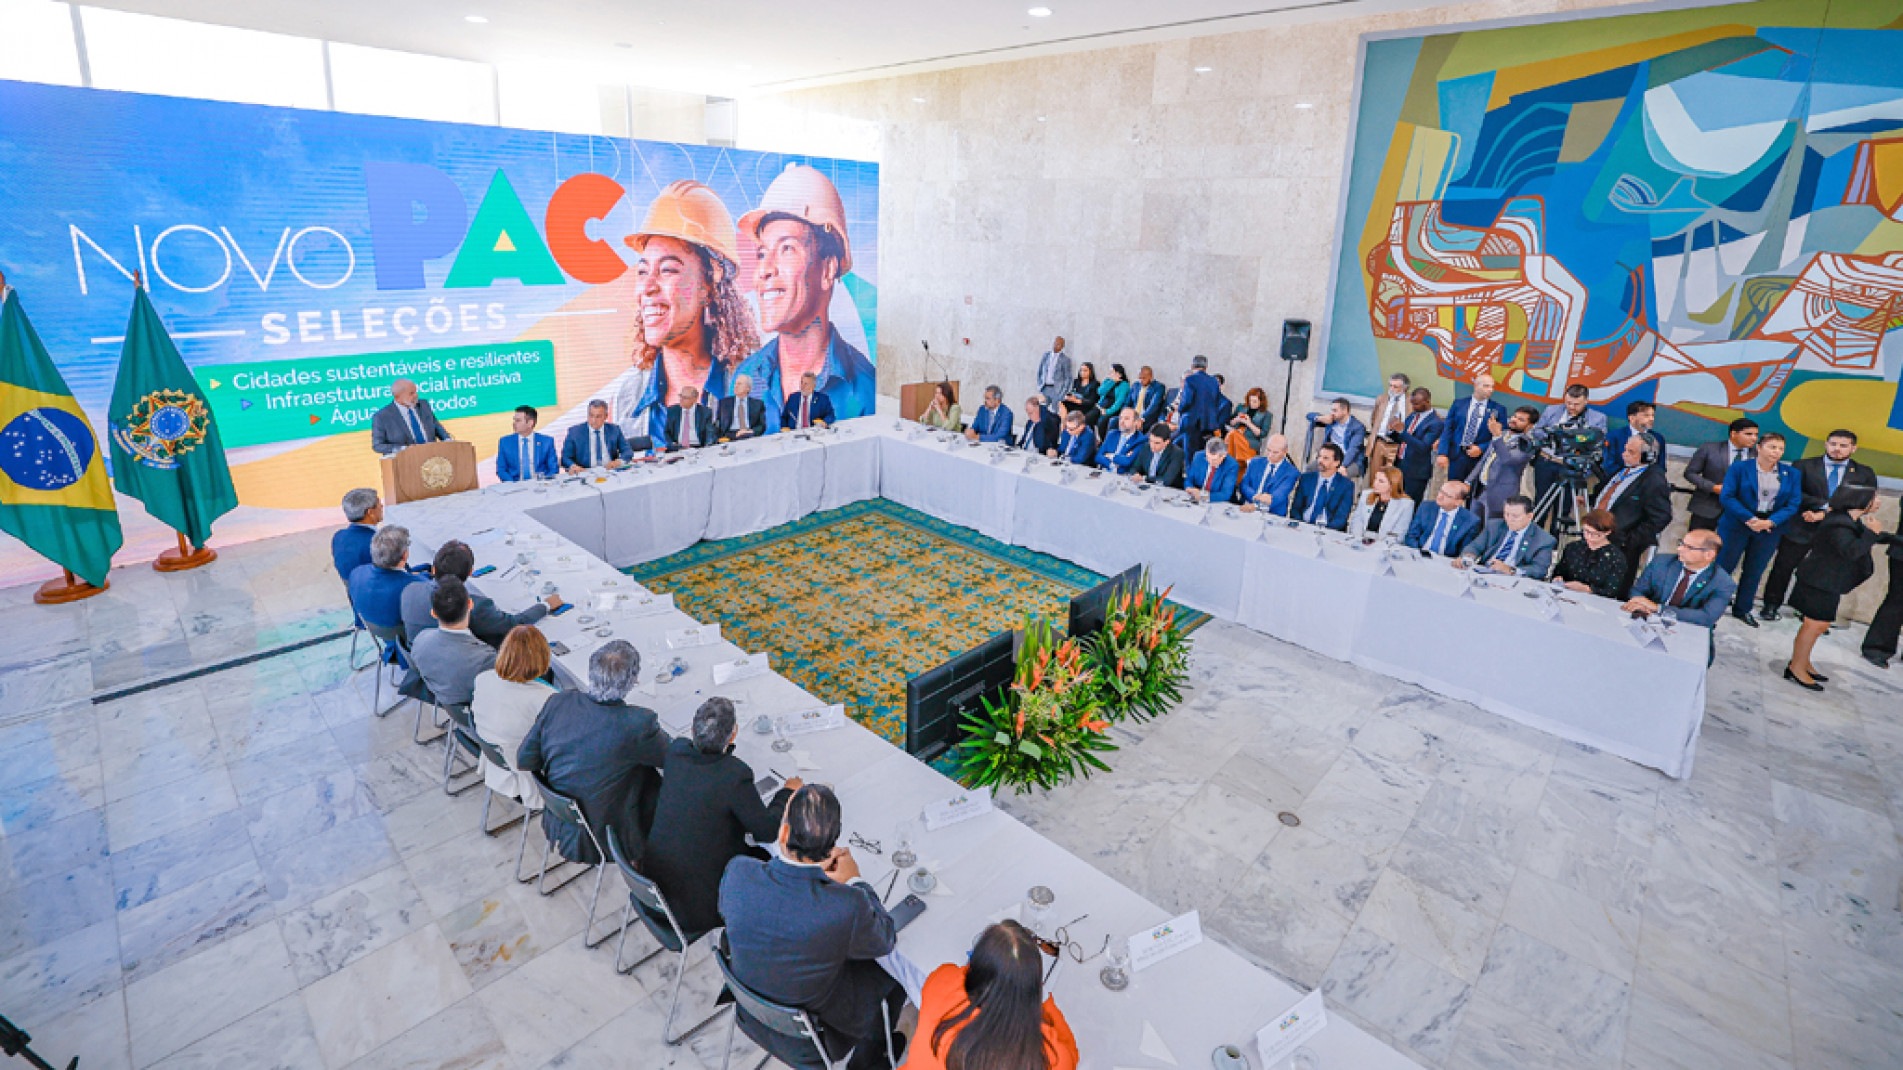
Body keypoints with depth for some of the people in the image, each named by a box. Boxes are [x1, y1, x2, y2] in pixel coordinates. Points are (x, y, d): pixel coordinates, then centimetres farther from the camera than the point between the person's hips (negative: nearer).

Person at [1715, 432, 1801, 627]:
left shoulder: (1792, 474, 5)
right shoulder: (1740, 468, -5)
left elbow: (1793, 504, 0)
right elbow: (1726, 496, -11)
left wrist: (1770, 522, -16)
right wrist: (1749, 518, -20)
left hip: (1770, 528, 3)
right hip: (1737, 525, -3)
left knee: (1754, 572, 10)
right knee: (1722, 567, 0)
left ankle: (1742, 609, 22)